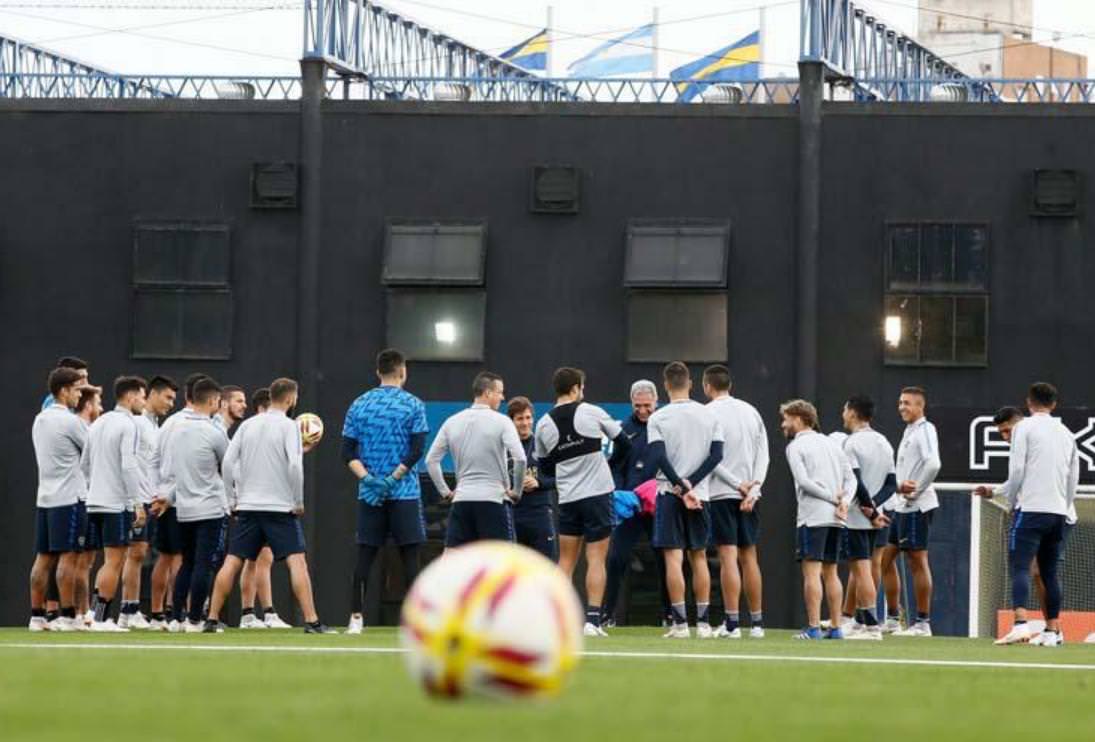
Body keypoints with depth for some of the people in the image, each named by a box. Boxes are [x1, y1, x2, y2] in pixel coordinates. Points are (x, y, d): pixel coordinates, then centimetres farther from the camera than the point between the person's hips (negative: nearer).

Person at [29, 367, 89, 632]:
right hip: (69, 497, -7)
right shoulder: (70, 421, -12)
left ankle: (37, 615, 4)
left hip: (45, 497, 7)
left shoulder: (39, 420, 12)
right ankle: (67, 616, -7)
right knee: (68, 557, -6)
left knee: (44, 558, 6)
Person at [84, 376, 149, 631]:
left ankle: (99, 614, 7)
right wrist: (138, 504, -16)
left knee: (110, 561, 13)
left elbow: (85, 464, 18)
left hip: (95, 502, 8)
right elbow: (129, 466, -18)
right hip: (117, 503, -8)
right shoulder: (128, 425, -10)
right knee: (114, 561, -3)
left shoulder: (98, 424, 15)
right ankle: (101, 618, -4)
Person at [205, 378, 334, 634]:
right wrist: (298, 502, -5)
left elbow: (228, 463, 5)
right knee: (297, 561, -7)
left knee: (232, 562, 6)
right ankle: (311, 622, -14)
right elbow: (294, 466, -15)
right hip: (280, 506, -5)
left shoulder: (248, 425, 9)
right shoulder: (288, 426, -5)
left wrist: (232, 500, 12)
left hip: (248, 506, 5)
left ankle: (212, 620, 4)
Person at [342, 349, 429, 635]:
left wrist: (367, 477, -7)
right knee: (410, 557, 0)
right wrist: (393, 479, -11)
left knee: (365, 556, 4)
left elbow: (348, 451, 2)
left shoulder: (359, 405, 7)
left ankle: (356, 617, 0)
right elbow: (417, 450, -10)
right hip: (405, 494, -3)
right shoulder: (413, 405, -2)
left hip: (368, 494, 3)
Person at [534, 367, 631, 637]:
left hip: (567, 498, 3)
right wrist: (608, 465, 19)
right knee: (596, 559, -1)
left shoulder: (544, 425, 2)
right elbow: (624, 443, 2)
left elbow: (545, 465, 13)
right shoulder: (591, 412, -6)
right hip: (598, 493, -3)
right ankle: (592, 620, -8)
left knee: (566, 561, 10)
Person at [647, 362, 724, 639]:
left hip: (670, 494, -3)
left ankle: (680, 623, -8)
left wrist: (682, 489, -14)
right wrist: (690, 483, -7)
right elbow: (717, 455, -3)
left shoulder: (658, 419, -5)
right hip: (700, 495, 3)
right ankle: (703, 623, 9)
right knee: (699, 557, 11)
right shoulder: (708, 416, 4)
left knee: (674, 557, -3)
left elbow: (660, 459, -14)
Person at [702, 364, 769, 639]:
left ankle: (732, 623, -11)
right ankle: (757, 622, 12)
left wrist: (738, 485, -8)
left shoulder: (708, 414, -6)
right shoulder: (751, 411, 11)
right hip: (750, 495, 5)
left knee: (728, 557, -7)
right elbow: (763, 453, 6)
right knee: (749, 557, 11)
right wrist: (753, 488, -2)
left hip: (721, 493, -5)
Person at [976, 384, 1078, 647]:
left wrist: (1010, 500, 7)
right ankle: (1053, 631, 8)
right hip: (1058, 512, 6)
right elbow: (1073, 479, 16)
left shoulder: (1024, 428, -2)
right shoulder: (1066, 433, 15)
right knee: (1049, 572, 11)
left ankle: (1020, 625, -27)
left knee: (1020, 567, -11)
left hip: (1031, 508, -6)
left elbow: (1017, 471, -8)